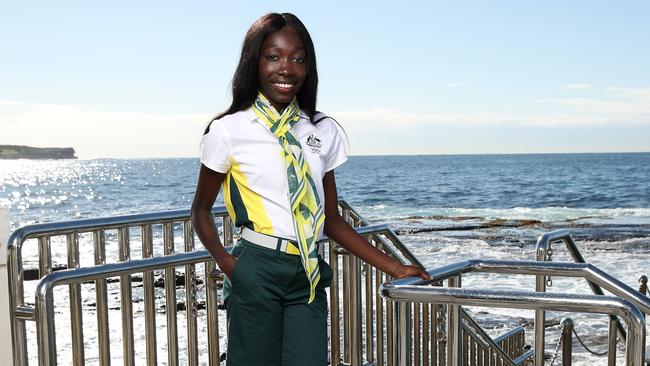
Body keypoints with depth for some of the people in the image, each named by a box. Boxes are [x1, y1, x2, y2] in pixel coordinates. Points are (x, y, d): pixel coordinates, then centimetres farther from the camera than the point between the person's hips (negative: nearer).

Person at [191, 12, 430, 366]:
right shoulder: (229, 130, -3)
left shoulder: (323, 132, 8)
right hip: (256, 272, -3)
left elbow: (331, 220, 11)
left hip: (309, 276, 3)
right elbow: (201, 209, 6)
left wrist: (394, 267, 6)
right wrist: (225, 261, -11)